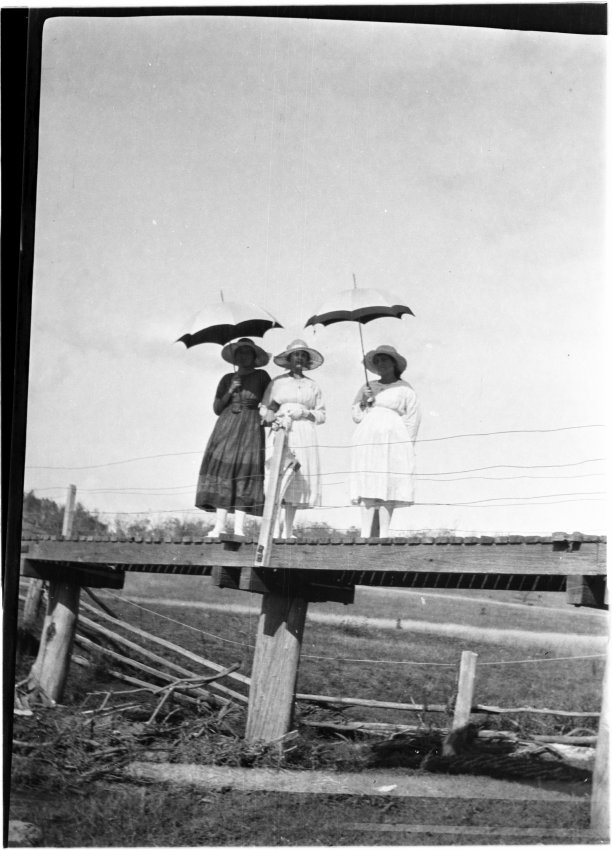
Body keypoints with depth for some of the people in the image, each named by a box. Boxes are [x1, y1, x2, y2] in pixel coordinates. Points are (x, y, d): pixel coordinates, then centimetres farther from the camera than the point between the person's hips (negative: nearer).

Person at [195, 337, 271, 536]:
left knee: (245, 470, -12)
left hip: (251, 426, -2)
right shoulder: (227, 379, 17)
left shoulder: (261, 376, 11)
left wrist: (257, 404, -5)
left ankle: (238, 527, -16)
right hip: (227, 425, 2)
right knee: (223, 469, -10)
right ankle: (219, 526, -14)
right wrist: (229, 392, -1)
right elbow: (216, 408, 14)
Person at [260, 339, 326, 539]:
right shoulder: (277, 383, 11)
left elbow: (321, 415, 15)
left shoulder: (312, 385, 17)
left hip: (305, 434, 3)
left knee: (299, 480, -3)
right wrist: (271, 414, -11)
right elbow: (263, 409, 9)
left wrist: (305, 413, -3)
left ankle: (288, 532, 0)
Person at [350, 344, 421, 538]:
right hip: (367, 440, 3)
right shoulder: (368, 387, 17)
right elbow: (356, 416, 20)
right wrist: (364, 401, 2)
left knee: (388, 487, -7)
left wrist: (406, 445, -3)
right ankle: (364, 535, -8)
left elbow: (413, 418, 5)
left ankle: (384, 535, -5)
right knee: (368, 488, -5)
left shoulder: (404, 388, 7)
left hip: (393, 441, -2)